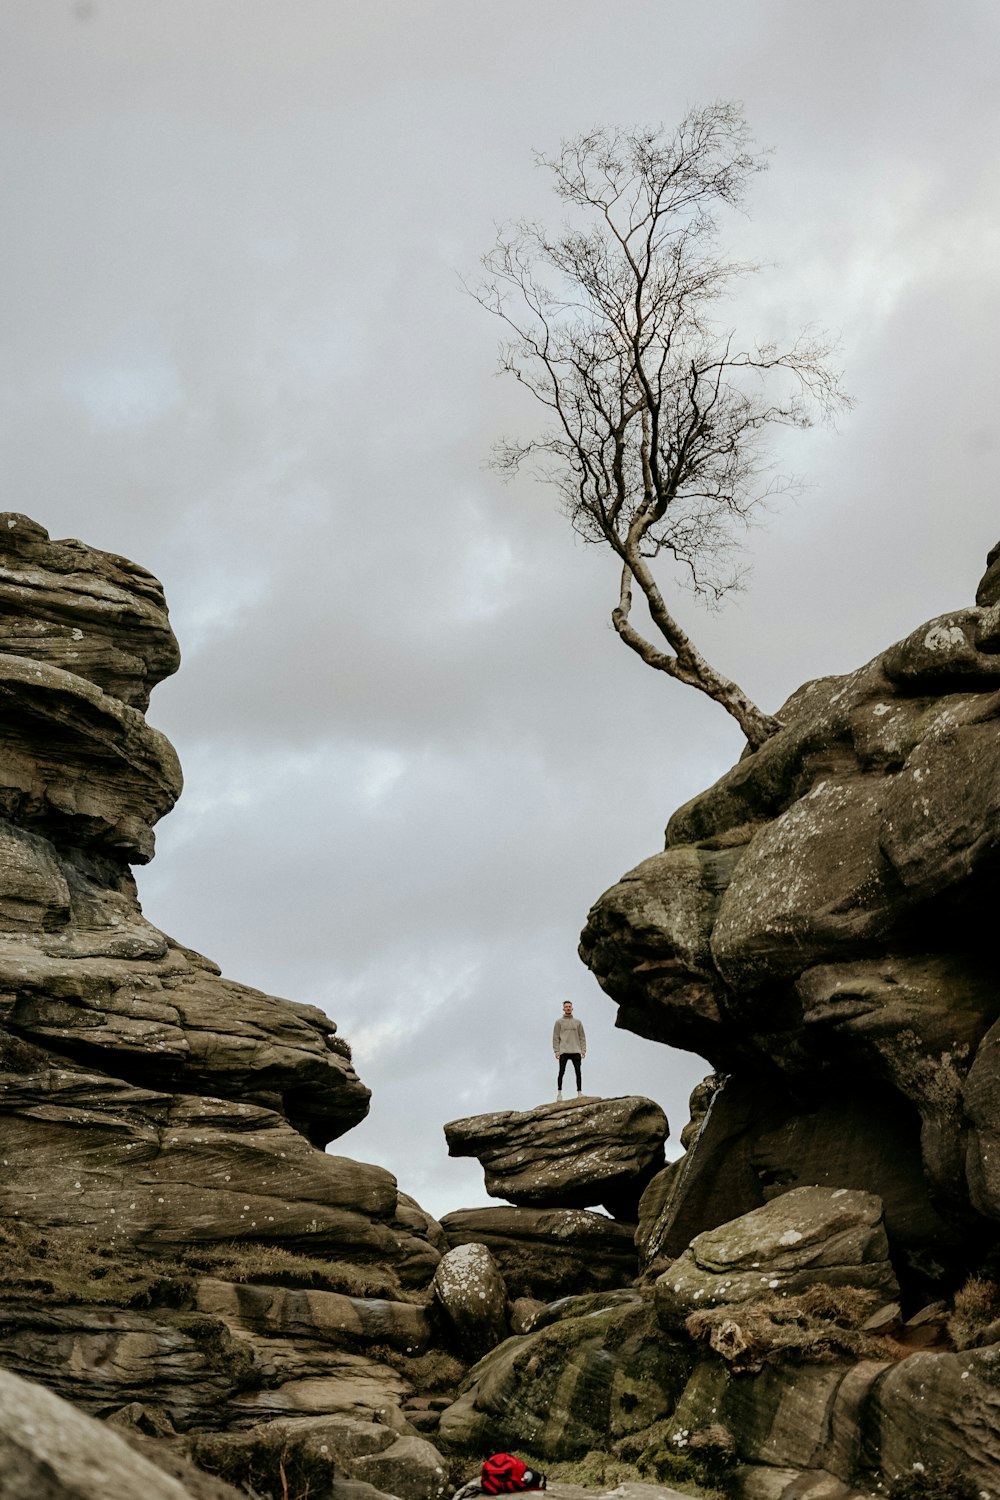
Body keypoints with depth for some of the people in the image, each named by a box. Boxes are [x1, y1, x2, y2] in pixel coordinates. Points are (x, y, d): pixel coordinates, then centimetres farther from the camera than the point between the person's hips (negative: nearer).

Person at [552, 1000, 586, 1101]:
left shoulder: (578, 1022, 13)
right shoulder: (559, 1022, 6)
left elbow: (582, 1037, 11)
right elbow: (555, 1037, 2)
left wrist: (583, 1050, 2)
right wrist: (556, 1050, -7)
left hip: (576, 1052, 2)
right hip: (563, 1052, -2)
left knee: (578, 1072, 0)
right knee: (561, 1072, -3)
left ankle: (579, 1092, 3)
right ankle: (559, 1093, 2)